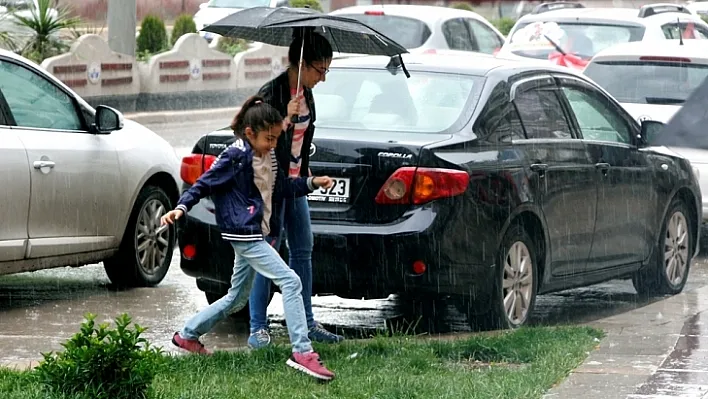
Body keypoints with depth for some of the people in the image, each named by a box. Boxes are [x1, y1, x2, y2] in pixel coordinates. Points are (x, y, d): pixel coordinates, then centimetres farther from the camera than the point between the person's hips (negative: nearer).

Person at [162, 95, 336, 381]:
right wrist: (181, 208, -22)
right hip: (244, 234, -10)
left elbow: (282, 187, 23)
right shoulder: (235, 157, -14)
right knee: (290, 282, -17)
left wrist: (311, 183, 14)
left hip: (256, 235, 10)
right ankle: (302, 353, -19)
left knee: (237, 298, 19)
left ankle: (187, 335, 33)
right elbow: (204, 184, -11)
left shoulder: (269, 157, 11)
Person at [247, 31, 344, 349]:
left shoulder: (306, 93, 7)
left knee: (302, 252, 11)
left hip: (295, 182, 9)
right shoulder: (271, 93, -18)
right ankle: (258, 328, -2)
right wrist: (286, 119, -33)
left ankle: (306, 323, 18)